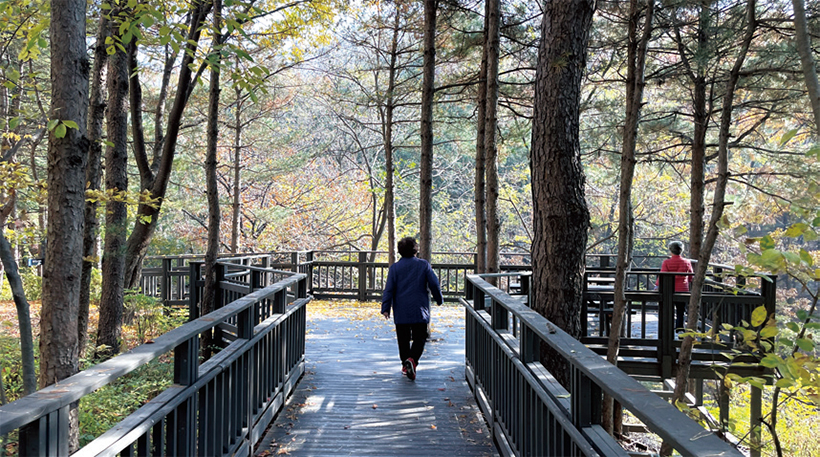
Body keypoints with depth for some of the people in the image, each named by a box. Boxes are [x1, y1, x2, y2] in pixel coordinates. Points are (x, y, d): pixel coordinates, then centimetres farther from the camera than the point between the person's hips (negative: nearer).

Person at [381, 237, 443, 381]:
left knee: (403, 339, 14)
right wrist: (439, 299, 16)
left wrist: (385, 308, -2)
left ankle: (405, 365, 18)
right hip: (420, 310, -1)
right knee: (419, 339, 3)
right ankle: (412, 359, -22)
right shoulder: (424, 265, 0)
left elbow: (389, 289, -3)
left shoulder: (395, 267, 1)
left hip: (401, 311, 1)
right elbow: (434, 284, 1)